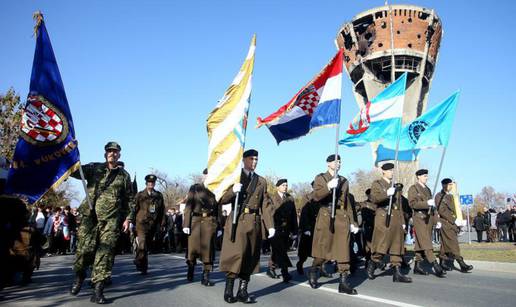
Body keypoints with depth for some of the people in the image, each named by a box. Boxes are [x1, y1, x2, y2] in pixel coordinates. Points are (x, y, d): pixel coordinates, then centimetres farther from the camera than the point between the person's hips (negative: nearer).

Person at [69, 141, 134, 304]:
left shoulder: (124, 175, 11)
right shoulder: (94, 168, 10)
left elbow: (129, 199, 15)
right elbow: (74, 170, -4)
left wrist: (127, 218, 7)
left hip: (111, 220, 0)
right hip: (90, 216, 0)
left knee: (105, 252, -4)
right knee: (85, 248, -2)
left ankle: (98, 291, 1)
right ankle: (79, 276, 29)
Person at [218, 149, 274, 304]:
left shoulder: (262, 181, 16)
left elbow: (265, 205, 11)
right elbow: (221, 200, 3)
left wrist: (270, 225, 1)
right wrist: (233, 191, -17)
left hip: (254, 223, 3)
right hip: (237, 221, -3)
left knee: (249, 257, 4)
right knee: (236, 254, -10)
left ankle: (242, 291, 10)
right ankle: (228, 290, 0)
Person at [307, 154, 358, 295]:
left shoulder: (344, 181, 16)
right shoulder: (320, 178, 5)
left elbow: (347, 203, 17)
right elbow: (316, 196, -10)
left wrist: (353, 222, 12)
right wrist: (328, 187, -23)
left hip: (342, 217, 4)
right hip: (326, 216, -3)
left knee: (343, 250, -1)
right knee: (323, 248, 2)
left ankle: (343, 282, 4)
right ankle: (313, 271, 27)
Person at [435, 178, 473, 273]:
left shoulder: (451, 196, 20)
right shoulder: (439, 196, -6)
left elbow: (455, 209, 23)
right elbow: (442, 211, -14)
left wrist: (459, 220, 8)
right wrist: (454, 220, -17)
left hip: (453, 224, 8)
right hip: (446, 223, -8)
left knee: (445, 245, 10)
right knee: (453, 245, -11)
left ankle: (443, 264, 15)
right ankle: (462, 265, -15)